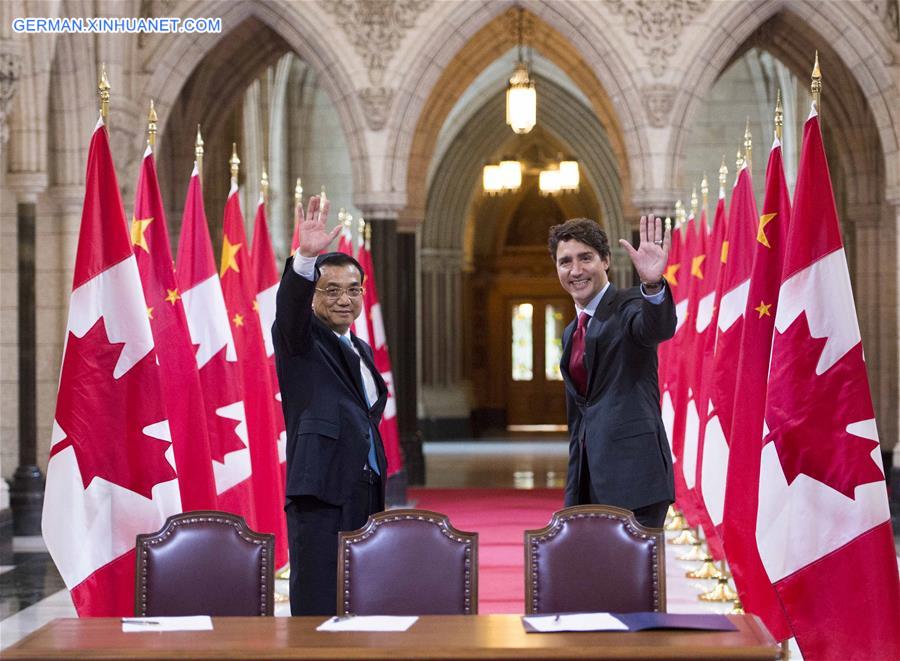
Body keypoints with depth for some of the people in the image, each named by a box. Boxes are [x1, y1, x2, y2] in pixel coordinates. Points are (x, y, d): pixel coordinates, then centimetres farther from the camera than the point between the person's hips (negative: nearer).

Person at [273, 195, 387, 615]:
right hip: (320, 493, -7)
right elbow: (290, 307, -22)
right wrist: (306, 258, -40)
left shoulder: (361, 351, 22)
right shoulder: (300, 341, 0)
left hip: (366, 493, 7)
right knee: (318, 606, -10)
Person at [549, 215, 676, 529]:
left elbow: (657, 328, -29)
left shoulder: (628, 306, -3)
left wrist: (652, 284, -49)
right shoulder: (572, 332, 20)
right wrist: (574, 488, 25)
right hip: (591, 481, 8)